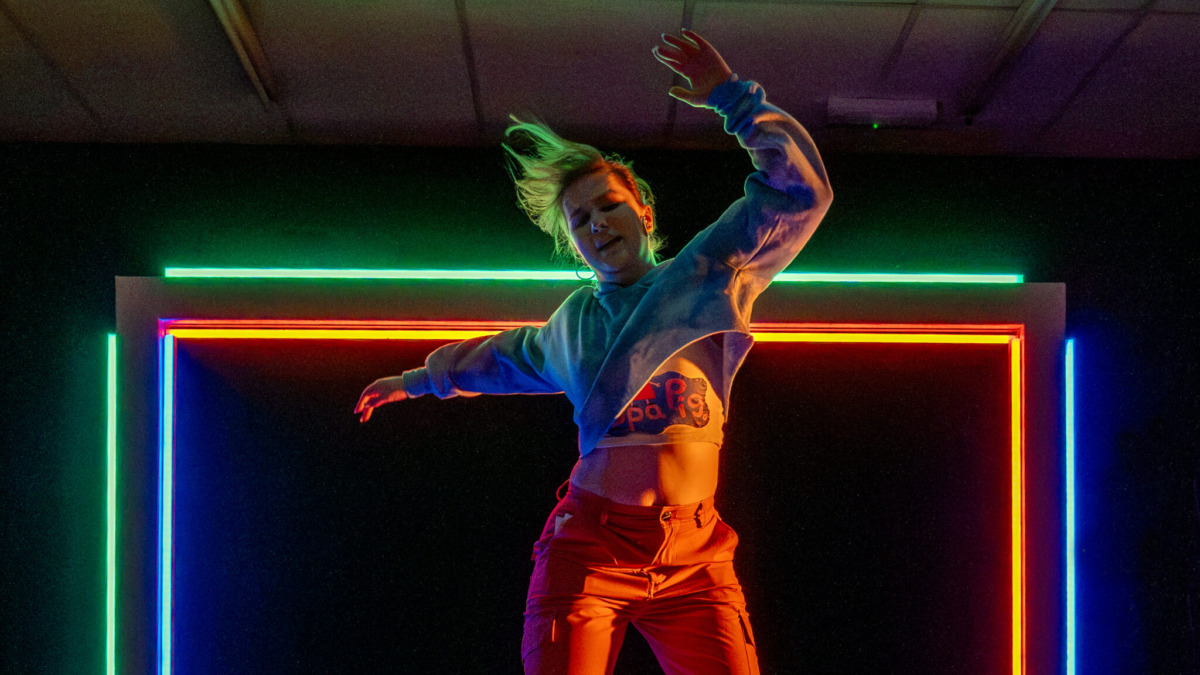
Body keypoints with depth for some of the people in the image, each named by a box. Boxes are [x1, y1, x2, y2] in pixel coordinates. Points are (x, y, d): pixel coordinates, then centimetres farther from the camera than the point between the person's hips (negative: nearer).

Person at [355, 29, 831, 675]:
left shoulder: (708, 273, 8)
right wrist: (416, 379, 55)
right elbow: (504, 356, 41)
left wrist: (731, 95, -6)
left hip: (693, 557, -2)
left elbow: (800, 191, -2)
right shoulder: (574, 321, 19)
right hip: (588, 548, 2)